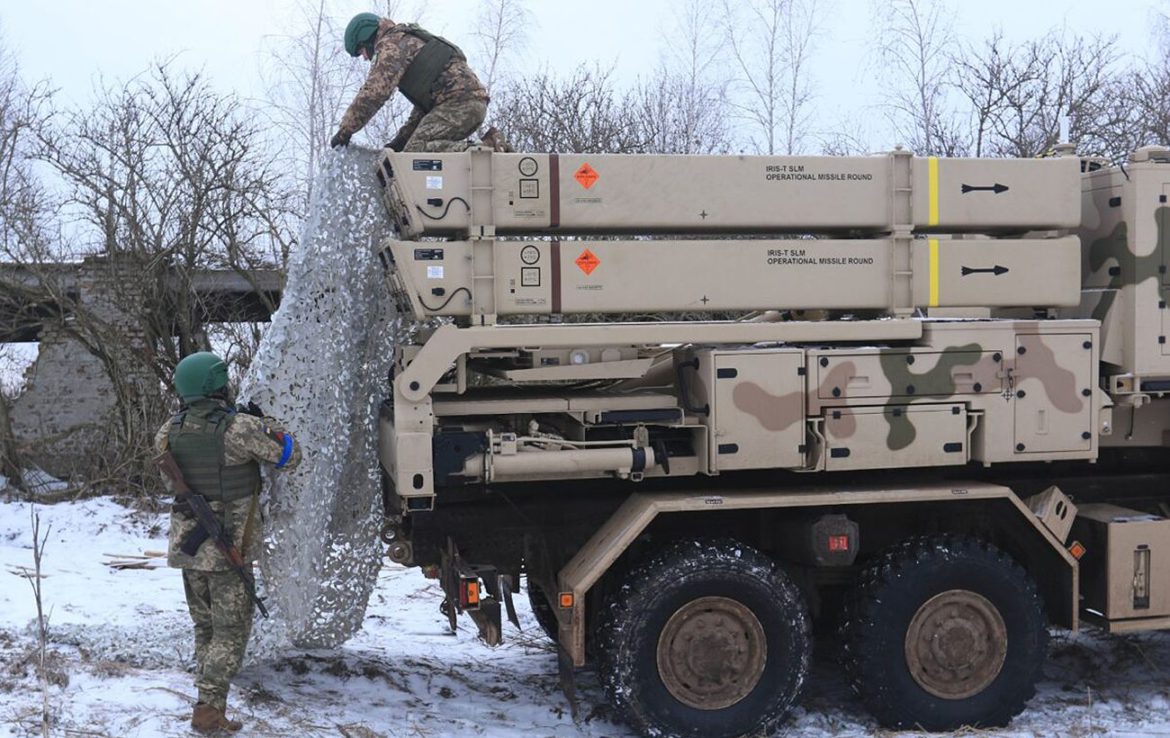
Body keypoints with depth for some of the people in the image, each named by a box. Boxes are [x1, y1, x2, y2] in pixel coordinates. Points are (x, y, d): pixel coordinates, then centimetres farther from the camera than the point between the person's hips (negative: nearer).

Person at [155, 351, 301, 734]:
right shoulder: (240, 427, -18)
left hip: (187, 545, 6)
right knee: (231, 631, 4)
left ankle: (210, 706, 22)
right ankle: (209, 707, -1)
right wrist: (264, 422, 7)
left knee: (205, 629, 17)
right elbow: (290, 455, -7)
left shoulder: (169, 431, -1)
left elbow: (169, 481, 13)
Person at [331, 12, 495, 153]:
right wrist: (401, 139, 28)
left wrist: (345, 130, -4)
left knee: (416, 150, -20)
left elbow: (374, 92, -12)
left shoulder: (391, 43, 0)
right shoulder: (410, 40, 33)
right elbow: (425, 99, 34)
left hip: (459, 101, -10)